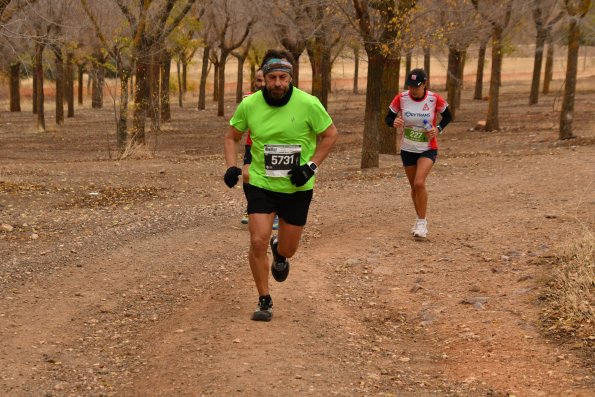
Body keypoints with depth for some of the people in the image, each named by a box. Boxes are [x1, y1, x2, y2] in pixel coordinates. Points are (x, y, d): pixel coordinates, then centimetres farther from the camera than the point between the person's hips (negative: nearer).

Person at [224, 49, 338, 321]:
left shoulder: (308, 104, -14)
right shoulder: (249, 105, -9)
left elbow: (330, 135, -1)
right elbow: (232, 137, 8)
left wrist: (312, 166, -11)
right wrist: (231, 167, -8)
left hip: (297, 188, 0)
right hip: (261, 184, 0)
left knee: (288, 249, 9)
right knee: (258, 241, -13)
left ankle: (280, 252, 50)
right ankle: (264, 301, 5)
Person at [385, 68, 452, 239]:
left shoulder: (434, 99, -14)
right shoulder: (401, 98, -11)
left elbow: (447, 116, 2)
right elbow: (388, 118, -1)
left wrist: (438, 129, -15)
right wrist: (394, 122, -25)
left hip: (428, 149, -3)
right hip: (407, 149, 3)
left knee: (419, 183, -22)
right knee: (414, 187, 14)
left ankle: (422, 222, -9)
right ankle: (420, 220, 34)